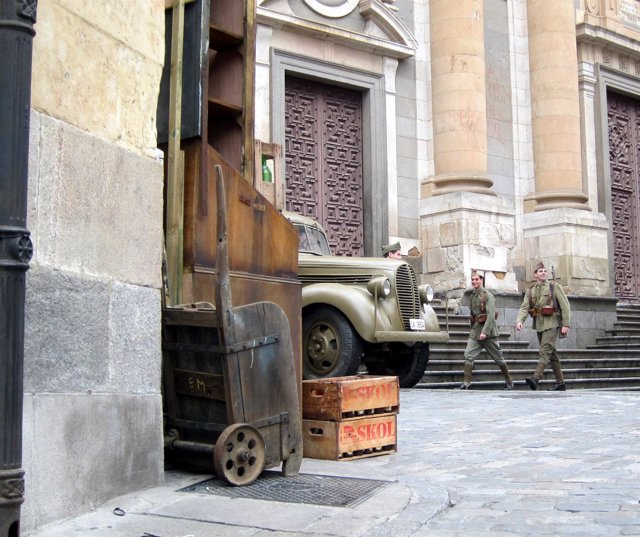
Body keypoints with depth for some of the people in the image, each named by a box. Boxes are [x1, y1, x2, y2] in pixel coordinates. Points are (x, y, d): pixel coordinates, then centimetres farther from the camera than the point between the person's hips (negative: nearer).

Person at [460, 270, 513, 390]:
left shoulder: (488, 295, -11)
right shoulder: (472, 296, 11)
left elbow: (491, 315, -19)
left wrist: (485, 332, -26)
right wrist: (472, 328, 14)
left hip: (488, 333, -6)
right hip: (475, 332, 6)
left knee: (498, 358, 7)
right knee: (468, 356, -10)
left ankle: (508, 381, 25)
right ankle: (466, 383, -11)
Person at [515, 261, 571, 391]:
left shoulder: (554, 287, 2)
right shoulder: (530, 292, 13)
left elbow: (565, 306, -2)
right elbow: (524, 308, 1)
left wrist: (566, 324, -10)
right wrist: (519, 320, -19)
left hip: (551, 323, -5)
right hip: (539, 325, 5)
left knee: (545, 351, -17)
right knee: (552, 353, 11)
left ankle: (536, 378, -29)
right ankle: (560, 383, 18)